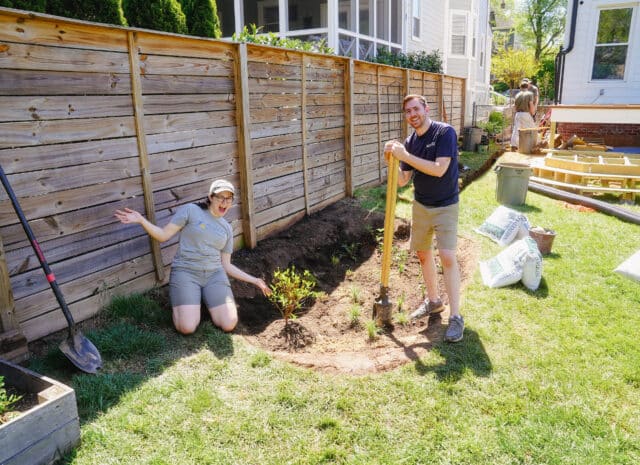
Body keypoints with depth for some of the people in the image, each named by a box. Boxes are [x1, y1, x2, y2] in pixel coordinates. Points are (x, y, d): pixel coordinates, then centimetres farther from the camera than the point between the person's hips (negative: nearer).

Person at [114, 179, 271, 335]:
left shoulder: (227, 228, 12)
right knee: (187, 328, -22)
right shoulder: (190, 210, -1)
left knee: (229, 325, -15)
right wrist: (141, 220, -19)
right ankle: (190, 301, 12)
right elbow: (163, 235, -3)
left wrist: (254, 280, 11)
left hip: (214, 274, 4)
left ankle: (206, 299, 14)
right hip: (185, 272, -3)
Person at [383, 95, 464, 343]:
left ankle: (456, 316, -5)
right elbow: (402, 181, 2)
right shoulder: (409, 142, 2)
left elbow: (439, 169, -26)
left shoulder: (445, 132, -15)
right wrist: (391, 160, -16)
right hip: (420, 206, 6)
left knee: (447, 257, -14)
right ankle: (433, 301, 33)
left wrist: (405, 156, -27)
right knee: (422, 253, 14)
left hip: (445, 207, -6)